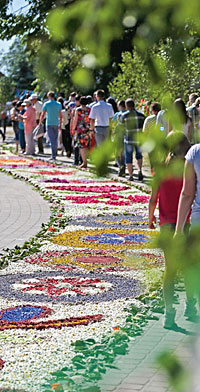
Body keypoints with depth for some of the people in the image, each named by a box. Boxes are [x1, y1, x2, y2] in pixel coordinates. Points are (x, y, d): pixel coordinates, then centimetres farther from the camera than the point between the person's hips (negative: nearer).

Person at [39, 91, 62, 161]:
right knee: (55, 140, 11)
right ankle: (54, 155, 15)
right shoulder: (58, 104, 4)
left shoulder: (46, 104, -4)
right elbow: (60, 116, 5)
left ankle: (53, 155, -9)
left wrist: (40, 123, 4)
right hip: (56, 124, 3)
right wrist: (60, 124, 14)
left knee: (52, 140, -3)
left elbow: (42, 115, -5)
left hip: (49, 124, -3)